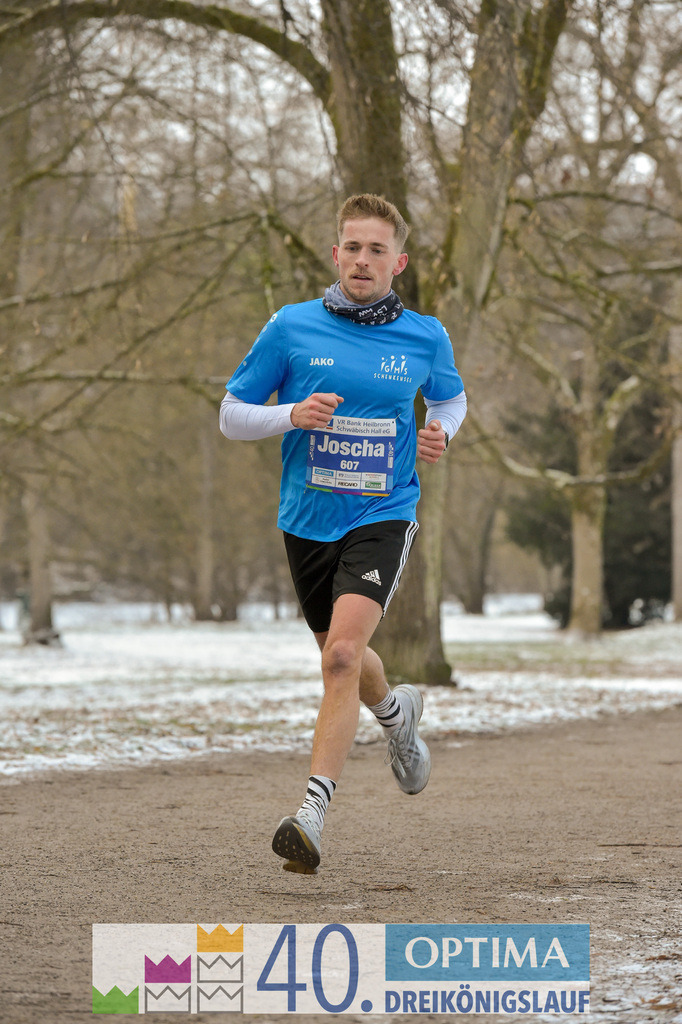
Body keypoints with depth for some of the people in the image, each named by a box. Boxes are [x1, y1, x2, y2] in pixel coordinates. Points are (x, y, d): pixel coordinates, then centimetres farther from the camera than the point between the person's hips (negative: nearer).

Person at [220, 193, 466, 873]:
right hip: (308, 519, 3)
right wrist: (291, 415, -16)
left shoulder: (425, 337, 1)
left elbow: (450, 397, 22)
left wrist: (441, 435, -1)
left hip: (382, 517, -2)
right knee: (341, 659, 19)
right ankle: (396, 712, 55)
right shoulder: (291, 328, -2)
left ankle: (313, 811, -24)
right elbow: (231, 416, 3)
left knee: (342, 653, -23)